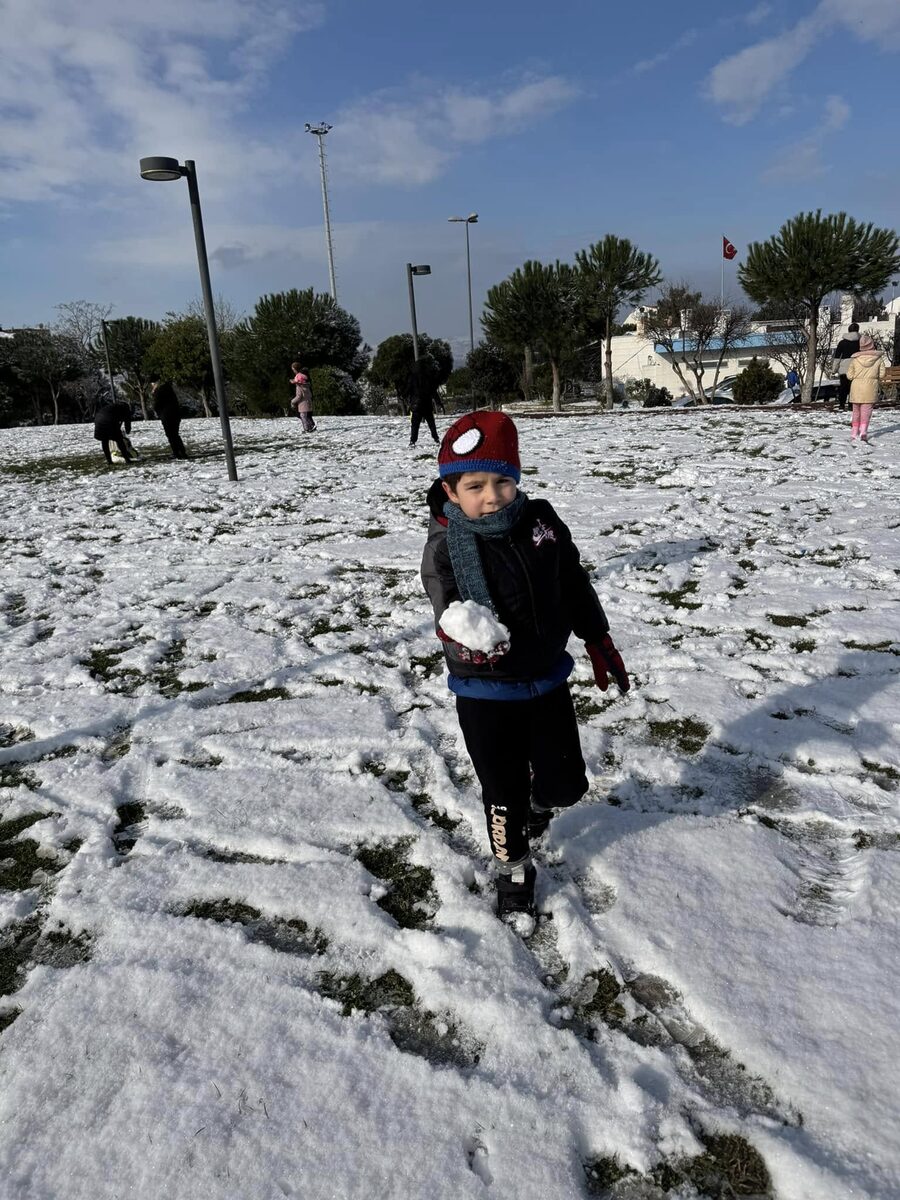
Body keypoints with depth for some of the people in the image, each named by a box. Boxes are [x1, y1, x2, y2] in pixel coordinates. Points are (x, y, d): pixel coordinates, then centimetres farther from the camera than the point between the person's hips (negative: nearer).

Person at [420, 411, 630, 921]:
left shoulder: (542, 521, -7)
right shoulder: (446, 547, -18)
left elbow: (576, 586, 6)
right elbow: (451, 620, -24)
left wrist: (600, 642, 10)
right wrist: (467, 641, -47)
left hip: (547, 680, 3)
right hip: (485, 693, -3)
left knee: (565, 783, 13)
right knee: (504, 791, 12)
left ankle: (540, 801, 50)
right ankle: (514, 866, 39)